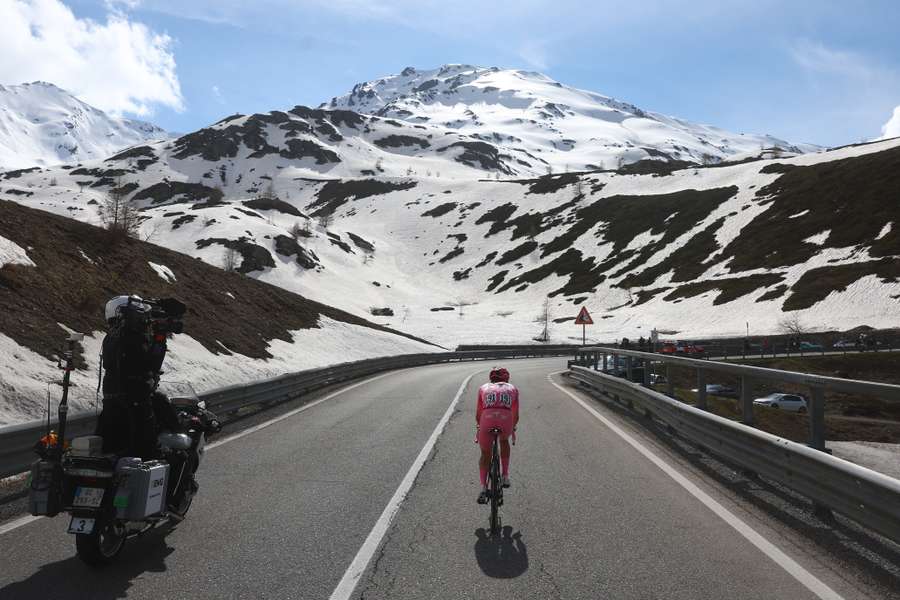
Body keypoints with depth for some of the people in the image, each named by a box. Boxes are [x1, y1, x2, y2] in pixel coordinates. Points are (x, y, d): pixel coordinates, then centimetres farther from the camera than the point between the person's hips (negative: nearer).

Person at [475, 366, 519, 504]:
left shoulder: (483, 388, 28)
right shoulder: (512, 388, 28)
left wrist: (478, 427, 46)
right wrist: (513, 428, 47)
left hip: (487, 421, 0)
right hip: (506, 421, 1)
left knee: (485, 455, 21)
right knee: (504, 441, 35)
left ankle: (483, 488, 8)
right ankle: (505, 477, 32)